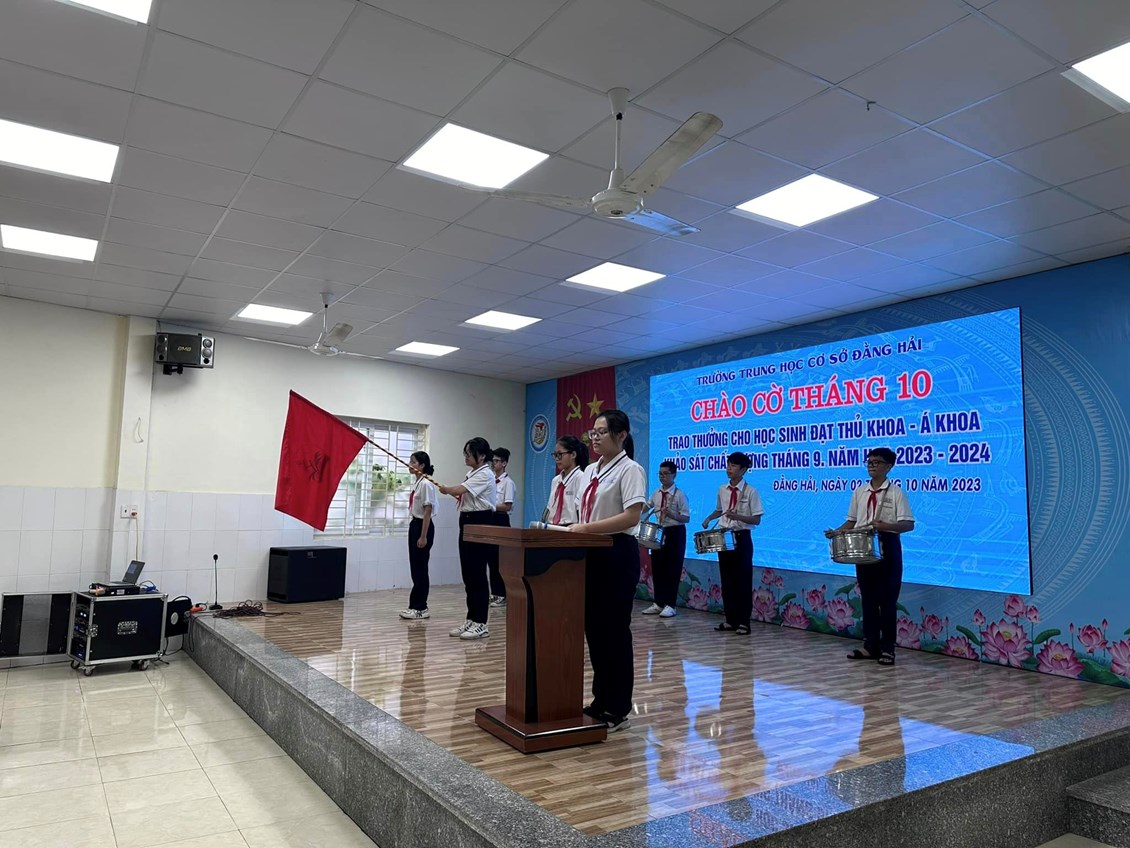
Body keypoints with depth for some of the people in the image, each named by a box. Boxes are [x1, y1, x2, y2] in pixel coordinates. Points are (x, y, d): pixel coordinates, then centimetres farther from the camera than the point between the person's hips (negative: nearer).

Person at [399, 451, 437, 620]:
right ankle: (416, 605, 20)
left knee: (420, 567, -2)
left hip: (423, 526, -9)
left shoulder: (426, 484, -16)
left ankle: (420, 608, 6)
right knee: (415, 567, 12)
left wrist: (423, 536, -20)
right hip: (415, 524, 9)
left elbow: (427, 511, -18)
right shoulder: (416, 483, 11)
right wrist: (415, 530, 17)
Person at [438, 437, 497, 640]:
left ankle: (480, 623, 1)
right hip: (468, 522, 10)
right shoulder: (472, 474, 16)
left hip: (480, 524, -9)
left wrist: (445, 489, -4)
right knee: (467, 573, 10)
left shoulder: (484, 475, -14)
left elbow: (460, 490, -21)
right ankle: (471, 620, 18)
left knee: (477, 574, -6)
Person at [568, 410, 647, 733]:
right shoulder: (590, 471, 13)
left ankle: (617, 710, 13)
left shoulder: (630, 469, -10)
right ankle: (601, 701, 27)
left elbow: (631, 516, -20)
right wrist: (573, 528, 0)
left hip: (617, 555, -8)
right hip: (591, 555, 8)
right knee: (593, 629, 13)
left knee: (613, 631, 0)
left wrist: (587, 528, -23)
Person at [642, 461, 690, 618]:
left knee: (672, 569, -1)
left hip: (675, 533, -6)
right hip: (659, 532, 6)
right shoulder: (656, 493, 5)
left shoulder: (679, 495, -13)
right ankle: (658, 603, 19)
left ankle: (670, 605, 8)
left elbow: (686, 518, -15)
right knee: (657, 568, 9)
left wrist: (671, 515, -30)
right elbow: (648, 505, 24)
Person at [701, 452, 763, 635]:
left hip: (742, 539, -5)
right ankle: (730, 620, 17)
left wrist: (737, 516, -25)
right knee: (727, 580, 9)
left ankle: (743, 622, 6)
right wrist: (709, 518, 5)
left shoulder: (750, 491, -10)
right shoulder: (722, 490, 6)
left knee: (743, 580, -1)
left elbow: (756, 519, -11)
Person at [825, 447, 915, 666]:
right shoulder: (859, 492, 9)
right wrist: (836, 532, -4)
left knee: (888, 600, 1)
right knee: (868, 599, 9)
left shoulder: (896, 492, -5)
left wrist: (883, 526, -25)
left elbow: (908, 524, -10)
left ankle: (887, 648, 9)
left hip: (887, 548, -5)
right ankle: (870, 646, 17)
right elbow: (852, 521, 13)